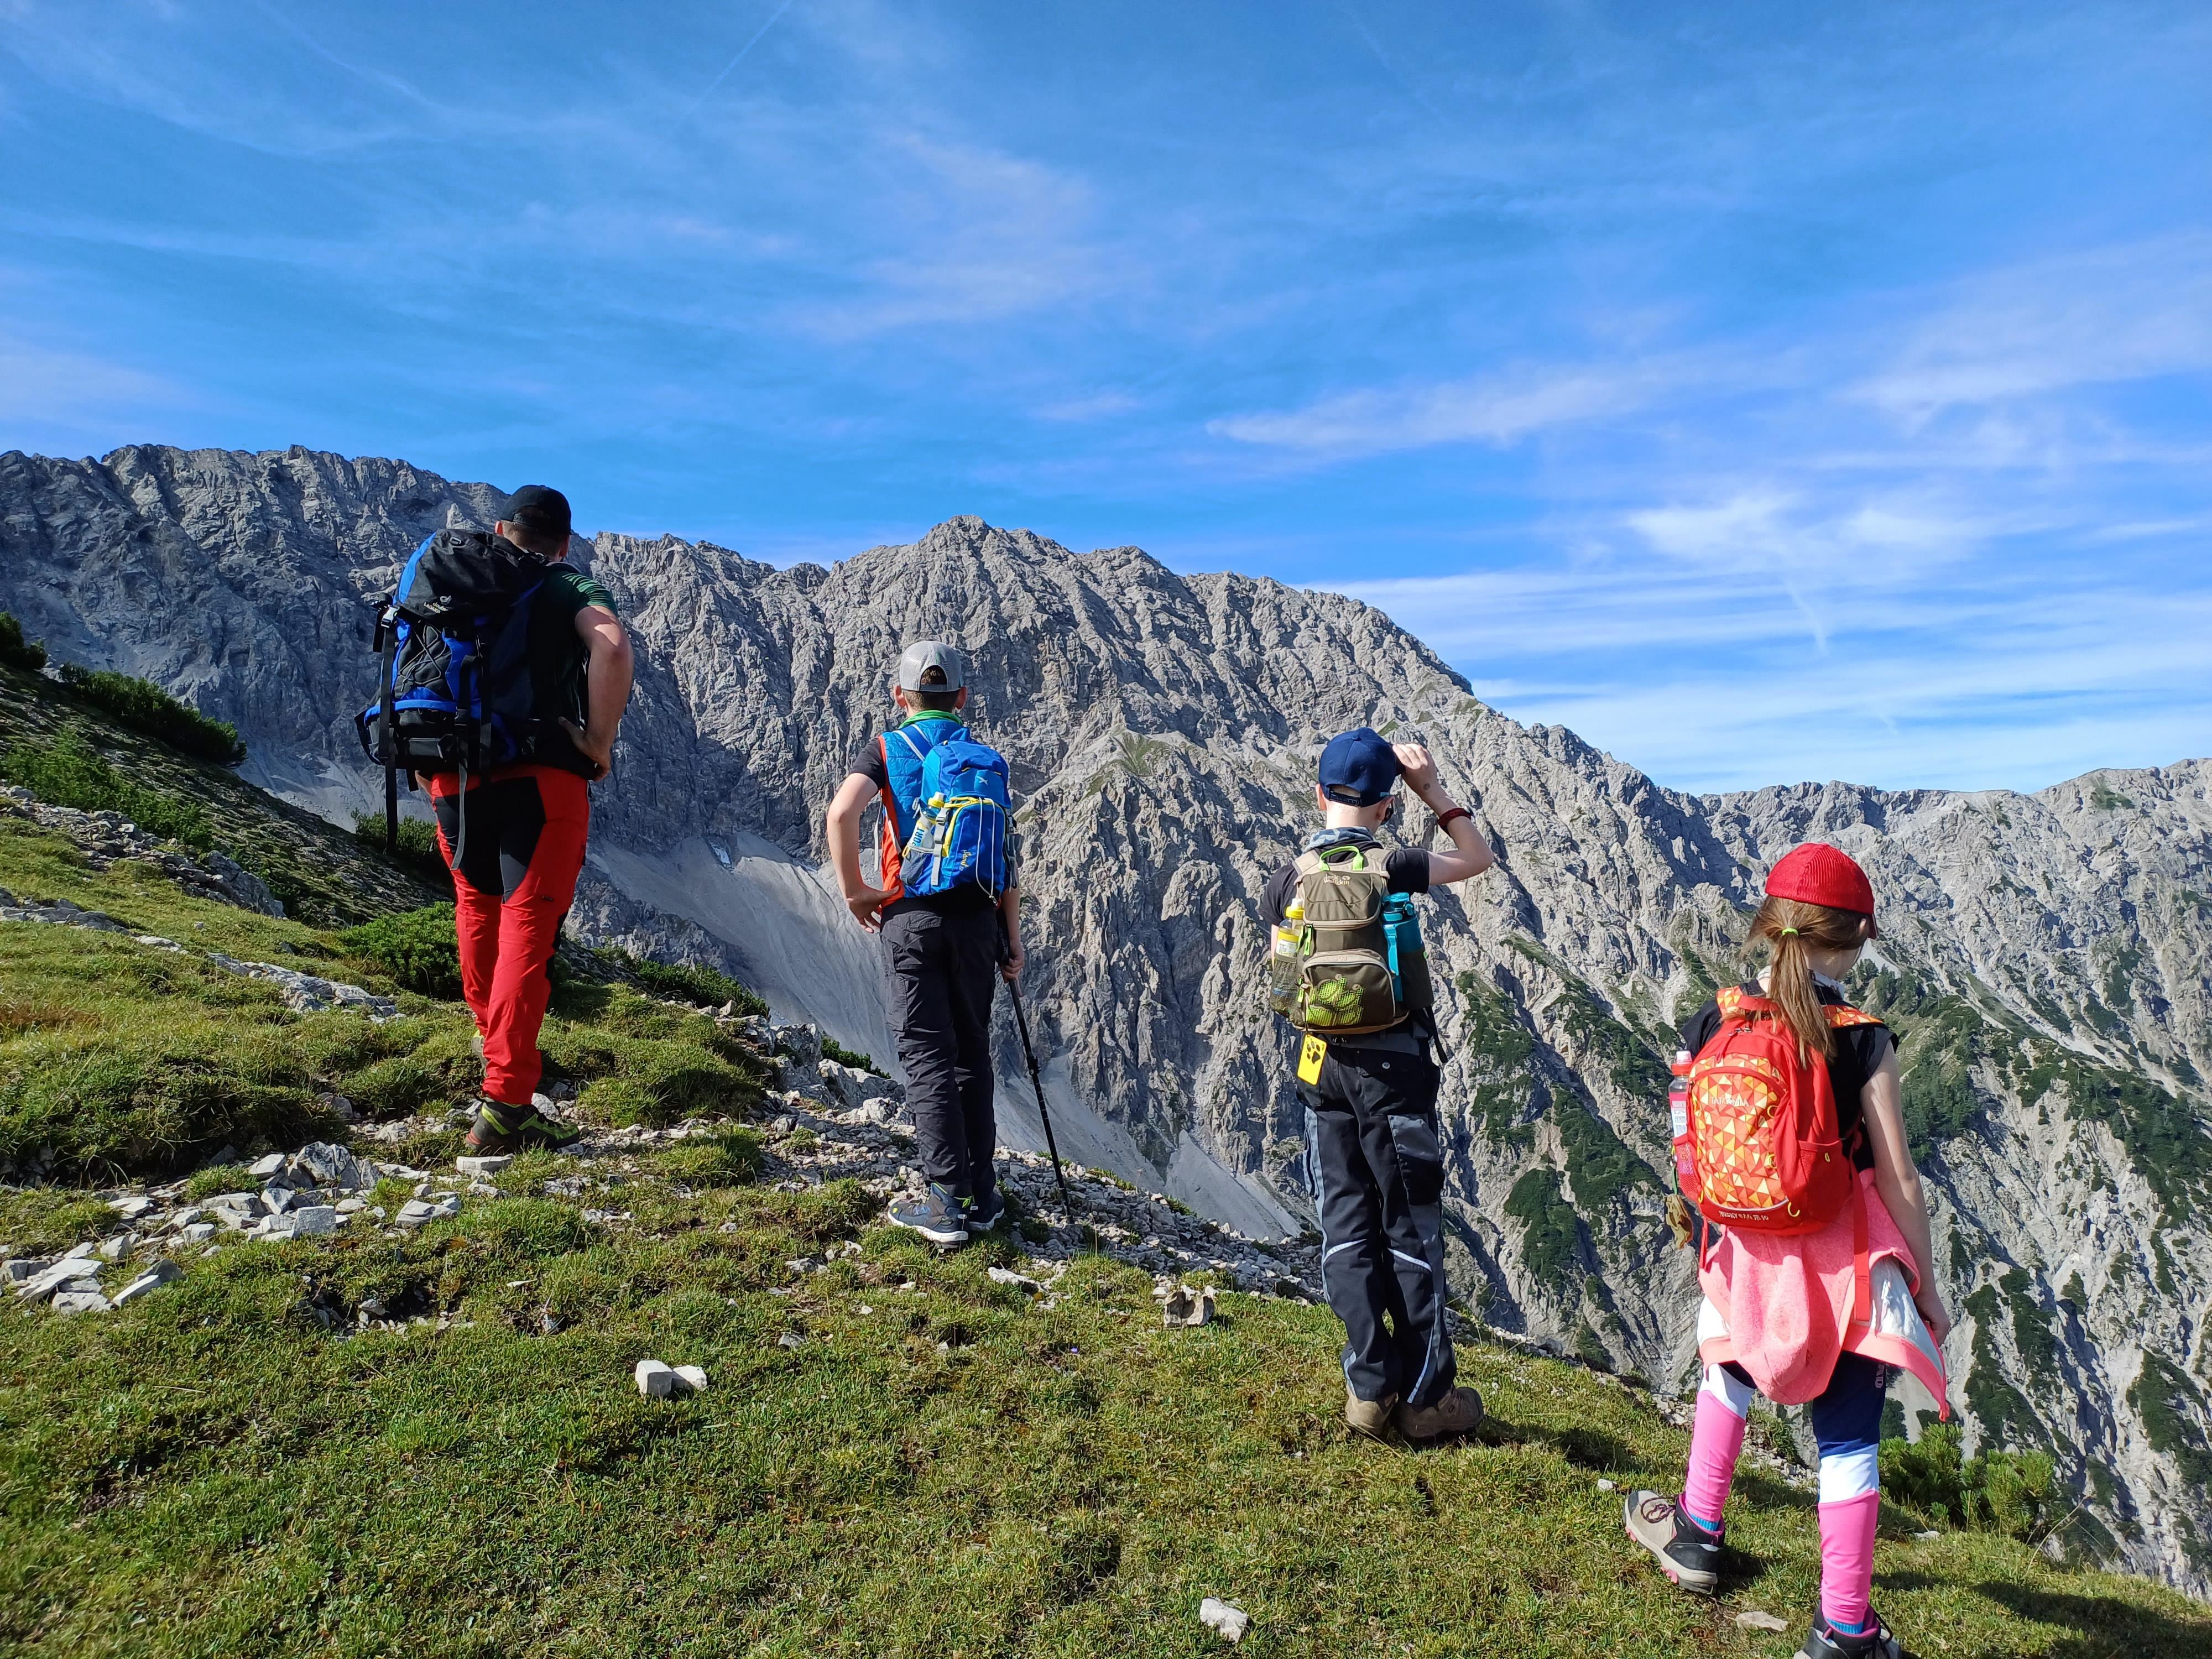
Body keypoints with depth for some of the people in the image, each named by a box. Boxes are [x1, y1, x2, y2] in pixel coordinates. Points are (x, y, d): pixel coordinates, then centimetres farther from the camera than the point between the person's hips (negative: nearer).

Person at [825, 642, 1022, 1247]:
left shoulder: (885, 749, 2)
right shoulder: (987, 759, 10)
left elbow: (841, 812, -18)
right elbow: (1006, 858, 6)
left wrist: (854, 890, -6)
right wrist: (1013, 940, 10)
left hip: (911, 919, -3)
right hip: (976, 919, 3)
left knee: (927, 1059, 1)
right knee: (972, 1056, 13)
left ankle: (947, 1203, 0)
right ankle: (982, 1197, 17)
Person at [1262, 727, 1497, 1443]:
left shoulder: (1288, 880, -1)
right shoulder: (1391, 868, -13)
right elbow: (1479, 858, 4)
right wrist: (1433, 790, 4)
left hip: (1323, 1064, 4)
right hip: (1393, 1064, -3)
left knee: (1346, 1221, 11)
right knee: (1411, 1227, 8)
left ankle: (1370, 1387, 17)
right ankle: (1427, 1395, 18)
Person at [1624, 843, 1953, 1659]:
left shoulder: (1711, 1023, -8)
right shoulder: (1863, 1042, -15)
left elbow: (1692, 1147, 1)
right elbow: (1899, 1182, -11)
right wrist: (1928, 1289, 2)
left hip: (1747, 1254, 3)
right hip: (1847, 1259, -2)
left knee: (1729, 1368, 29)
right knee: (1848, 1440, 11)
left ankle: (1697, 1531, 39)